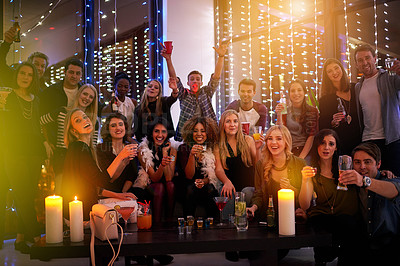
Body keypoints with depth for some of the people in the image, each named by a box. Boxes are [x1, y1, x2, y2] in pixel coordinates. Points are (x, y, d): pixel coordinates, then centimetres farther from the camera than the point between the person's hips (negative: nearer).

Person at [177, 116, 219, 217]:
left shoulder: (213, 148, 3)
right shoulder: (184, 148, -2)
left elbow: (214, 174, 7)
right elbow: (189, 176, -10)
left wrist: (204, 181, -16)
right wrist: (192, 155, -25)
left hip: (206, 185, 1)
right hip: (188, 186, -1)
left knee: (210, 190, -30)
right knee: (190, 190, -32)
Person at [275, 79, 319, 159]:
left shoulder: (312, 111, 6)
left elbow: (312, 136, -2)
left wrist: (301, 157, -12)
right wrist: (279, 115, -14)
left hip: (306, 152, -2)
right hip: (288, 152, 2)